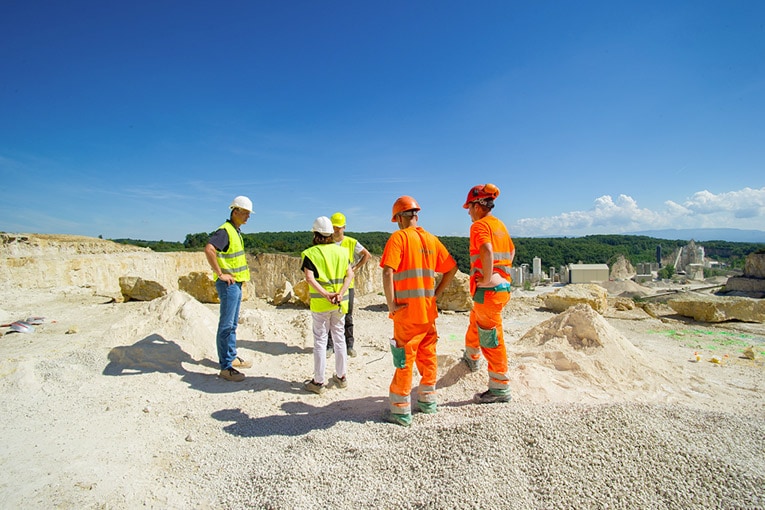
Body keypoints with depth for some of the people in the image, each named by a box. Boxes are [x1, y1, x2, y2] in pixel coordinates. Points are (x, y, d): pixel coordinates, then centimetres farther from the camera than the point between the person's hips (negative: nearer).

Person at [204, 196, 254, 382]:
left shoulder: (236, 231, 15)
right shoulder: (225, 230, -16)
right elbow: (209, 249, -32)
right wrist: (220, 274, -26)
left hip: (236, 283, 10)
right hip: (228, 284, -10)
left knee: (233, 324, 18)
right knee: (226, 325, -4)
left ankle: (232, 357, 30)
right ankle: (225, 367, 3)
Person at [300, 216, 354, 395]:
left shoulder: (310, 253, -4)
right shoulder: (342, 251, 6)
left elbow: (309, 278, -18)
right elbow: (350, 274, -4)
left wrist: (325, 294, -21)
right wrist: (340, 293, -13)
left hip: (319, 303, -3)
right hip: (340, 303, 4)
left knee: (320, 341, 5)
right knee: (340, 338, 15)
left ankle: (318, 382, 14)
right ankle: (341, 377, 27)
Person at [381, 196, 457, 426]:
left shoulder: (399, 237, -9)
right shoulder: (431, 238, 9)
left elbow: (388, 272, -21)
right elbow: (452, 268, 12)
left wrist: (391, 304, -15)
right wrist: (436, 294, 13)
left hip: (407, 311, -6)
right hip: (429, 310, 6)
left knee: (404, 360, 3)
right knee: (428, 355, 18)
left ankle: (401, 411, 12)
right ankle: (428, 400, 31)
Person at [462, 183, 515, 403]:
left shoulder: (479, 225, -14)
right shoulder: (500, 225, 14)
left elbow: (487, 251, -32)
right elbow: (511, 250, 28)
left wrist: (487, 278, -23)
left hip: (488, 289, -10)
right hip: (503, 285, 10)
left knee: (491, 338, 0)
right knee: (475, 321, 30)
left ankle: (500, 388, 10)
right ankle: (471, 358, 53)